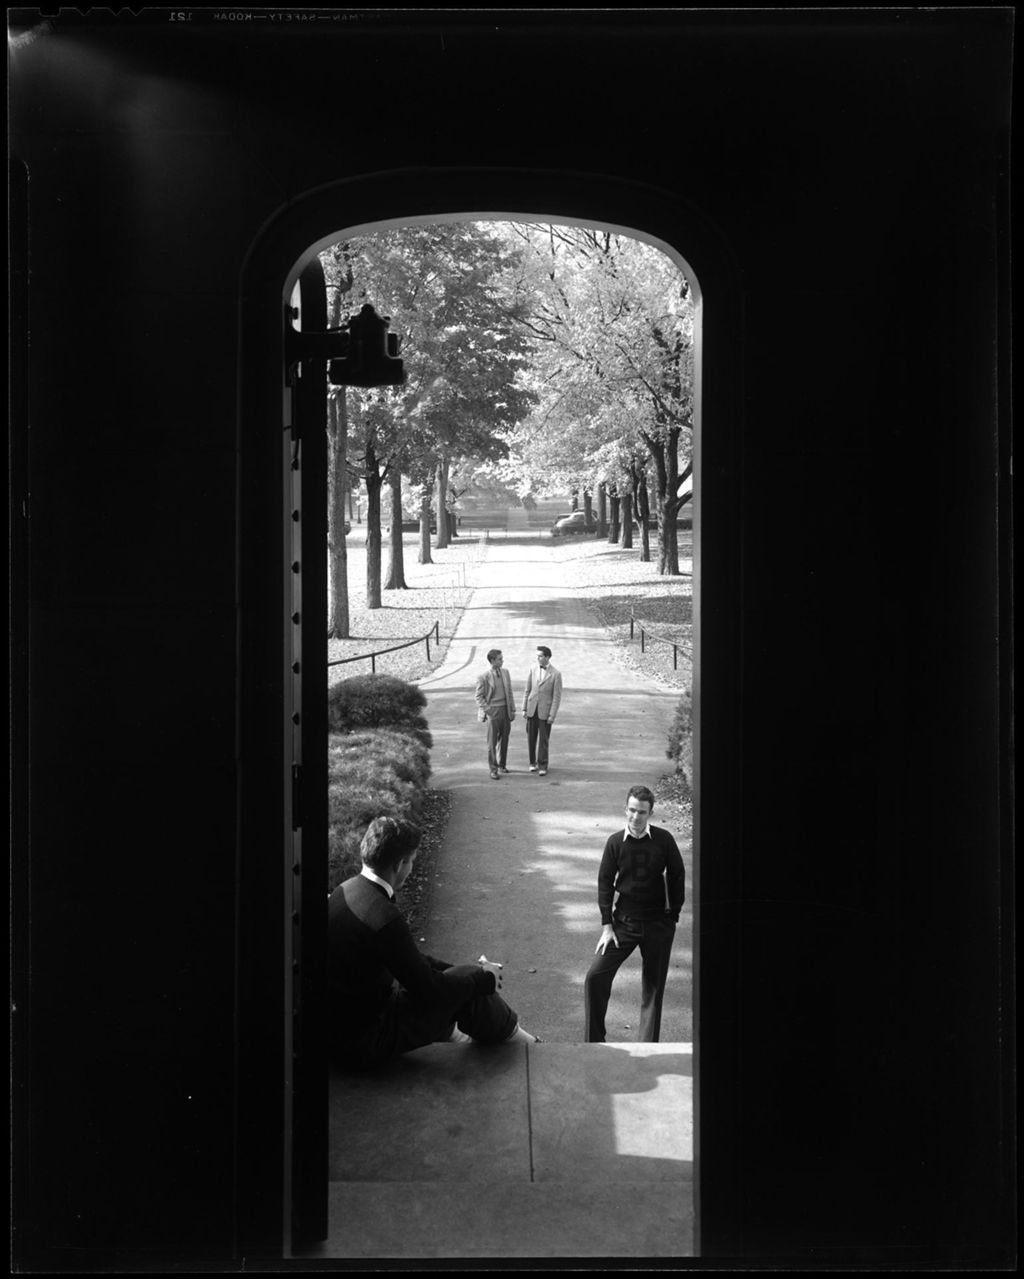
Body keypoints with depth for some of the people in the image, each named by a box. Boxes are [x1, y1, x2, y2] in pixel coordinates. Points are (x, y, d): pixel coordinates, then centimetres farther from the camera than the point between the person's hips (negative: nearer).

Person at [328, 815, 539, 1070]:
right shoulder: (384, 919, -28)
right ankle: (509, 1035, 20)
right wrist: (485, 978, -2)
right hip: (364, 1046, -9)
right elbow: (427, 988, -18)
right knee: (467, 982, -3)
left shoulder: (345, 890, 1)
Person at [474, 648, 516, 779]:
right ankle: (493, 769, 9)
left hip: (505, 710, 5)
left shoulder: (505, 673, 6)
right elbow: (479, 697, -5)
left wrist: (512, 710, 10)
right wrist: (488, 710, -12)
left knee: (504, 739, 14)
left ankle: (502, 764, 30)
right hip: (493, 712, -5)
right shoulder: (483, 677, -11)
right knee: (492, 742, 1)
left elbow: (509, 692, 12)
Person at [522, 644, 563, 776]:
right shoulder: (533, 670, 3)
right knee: (531, 738, 7)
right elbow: (527, 691, 8)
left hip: (545, 711, -3)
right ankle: (533, 762, 20)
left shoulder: (556, 674, -8)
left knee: (543, 740, 0)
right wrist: (524, 709, 4)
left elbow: (557, 697, -8)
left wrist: (552, 715, -12)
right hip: (532, 710, 3)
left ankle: (542, 766, 9)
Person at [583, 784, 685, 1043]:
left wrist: (673, 916, 0)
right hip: (624, 922, 0)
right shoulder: (616, 842, -5)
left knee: (654, 986, 6)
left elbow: (677, 877, 3)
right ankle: (594, 1041, 4)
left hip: (658, 924, 0)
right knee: (596, 976, -9)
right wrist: (607, 926, -5)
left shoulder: (663, 840, -6)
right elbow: (605, 883, -1)